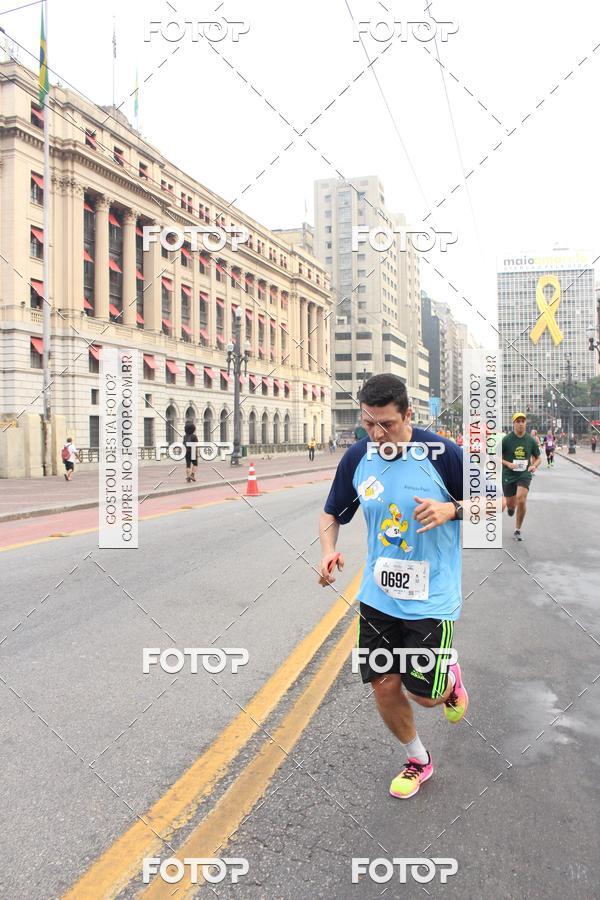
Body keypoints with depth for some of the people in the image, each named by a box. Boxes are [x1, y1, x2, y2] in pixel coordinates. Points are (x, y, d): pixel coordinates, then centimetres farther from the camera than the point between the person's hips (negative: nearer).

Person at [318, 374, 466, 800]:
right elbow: (332, 512, 10)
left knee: (424, 695, 1)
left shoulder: (442, 453, -15)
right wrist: (328, 551, -9)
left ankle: (451, 680, 39)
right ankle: (418, 760, 37)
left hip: (431, 599, -3)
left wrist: (451, 509, -24)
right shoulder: (356, 458, -4)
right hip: (378, 597, 4)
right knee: (384, 687, 9)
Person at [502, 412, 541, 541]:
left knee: (521, 500, -18)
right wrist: (508, 464, -19)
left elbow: (538, 458, 13)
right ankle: (510, 506, 50)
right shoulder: (506, 440, -7)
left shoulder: (531, 440, 1)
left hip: (524, 474, 0)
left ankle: (518, 530, 1)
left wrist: (534, 466, -8)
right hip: (508, 475, 0)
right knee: (511, 504, 7)